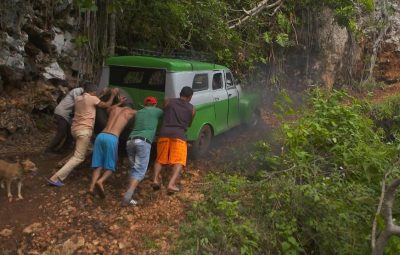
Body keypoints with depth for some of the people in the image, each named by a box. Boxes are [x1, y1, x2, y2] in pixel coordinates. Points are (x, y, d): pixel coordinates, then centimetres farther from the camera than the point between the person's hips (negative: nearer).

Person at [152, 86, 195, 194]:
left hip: (164, 133, 2)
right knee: (178, 161, -4)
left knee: (160, 159, 17)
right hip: (179, 135, -2)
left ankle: (156, 179, 0)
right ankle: (171, 184, -21)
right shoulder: (192, 109, 16)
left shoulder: (168, 101, 16)